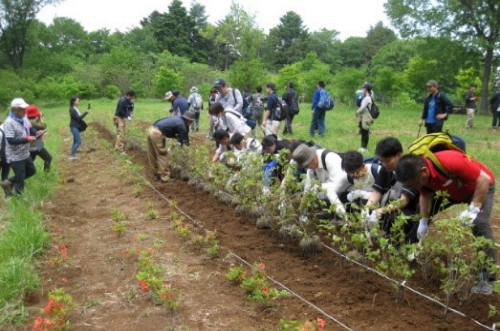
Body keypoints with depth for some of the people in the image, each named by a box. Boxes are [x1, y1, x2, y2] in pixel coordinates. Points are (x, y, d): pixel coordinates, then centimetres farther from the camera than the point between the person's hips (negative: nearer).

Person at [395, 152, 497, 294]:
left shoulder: (450, 162, -44)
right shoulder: (419, 174, -23)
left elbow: (485, 179, -36)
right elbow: (426, 195, -5)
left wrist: (473, 209, -36)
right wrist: (423, 222, -10)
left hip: (480, 186, -6)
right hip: (451, 191, 6)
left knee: (480, 224, -26)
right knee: (420, 212, 2)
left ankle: (487, 277, -19)